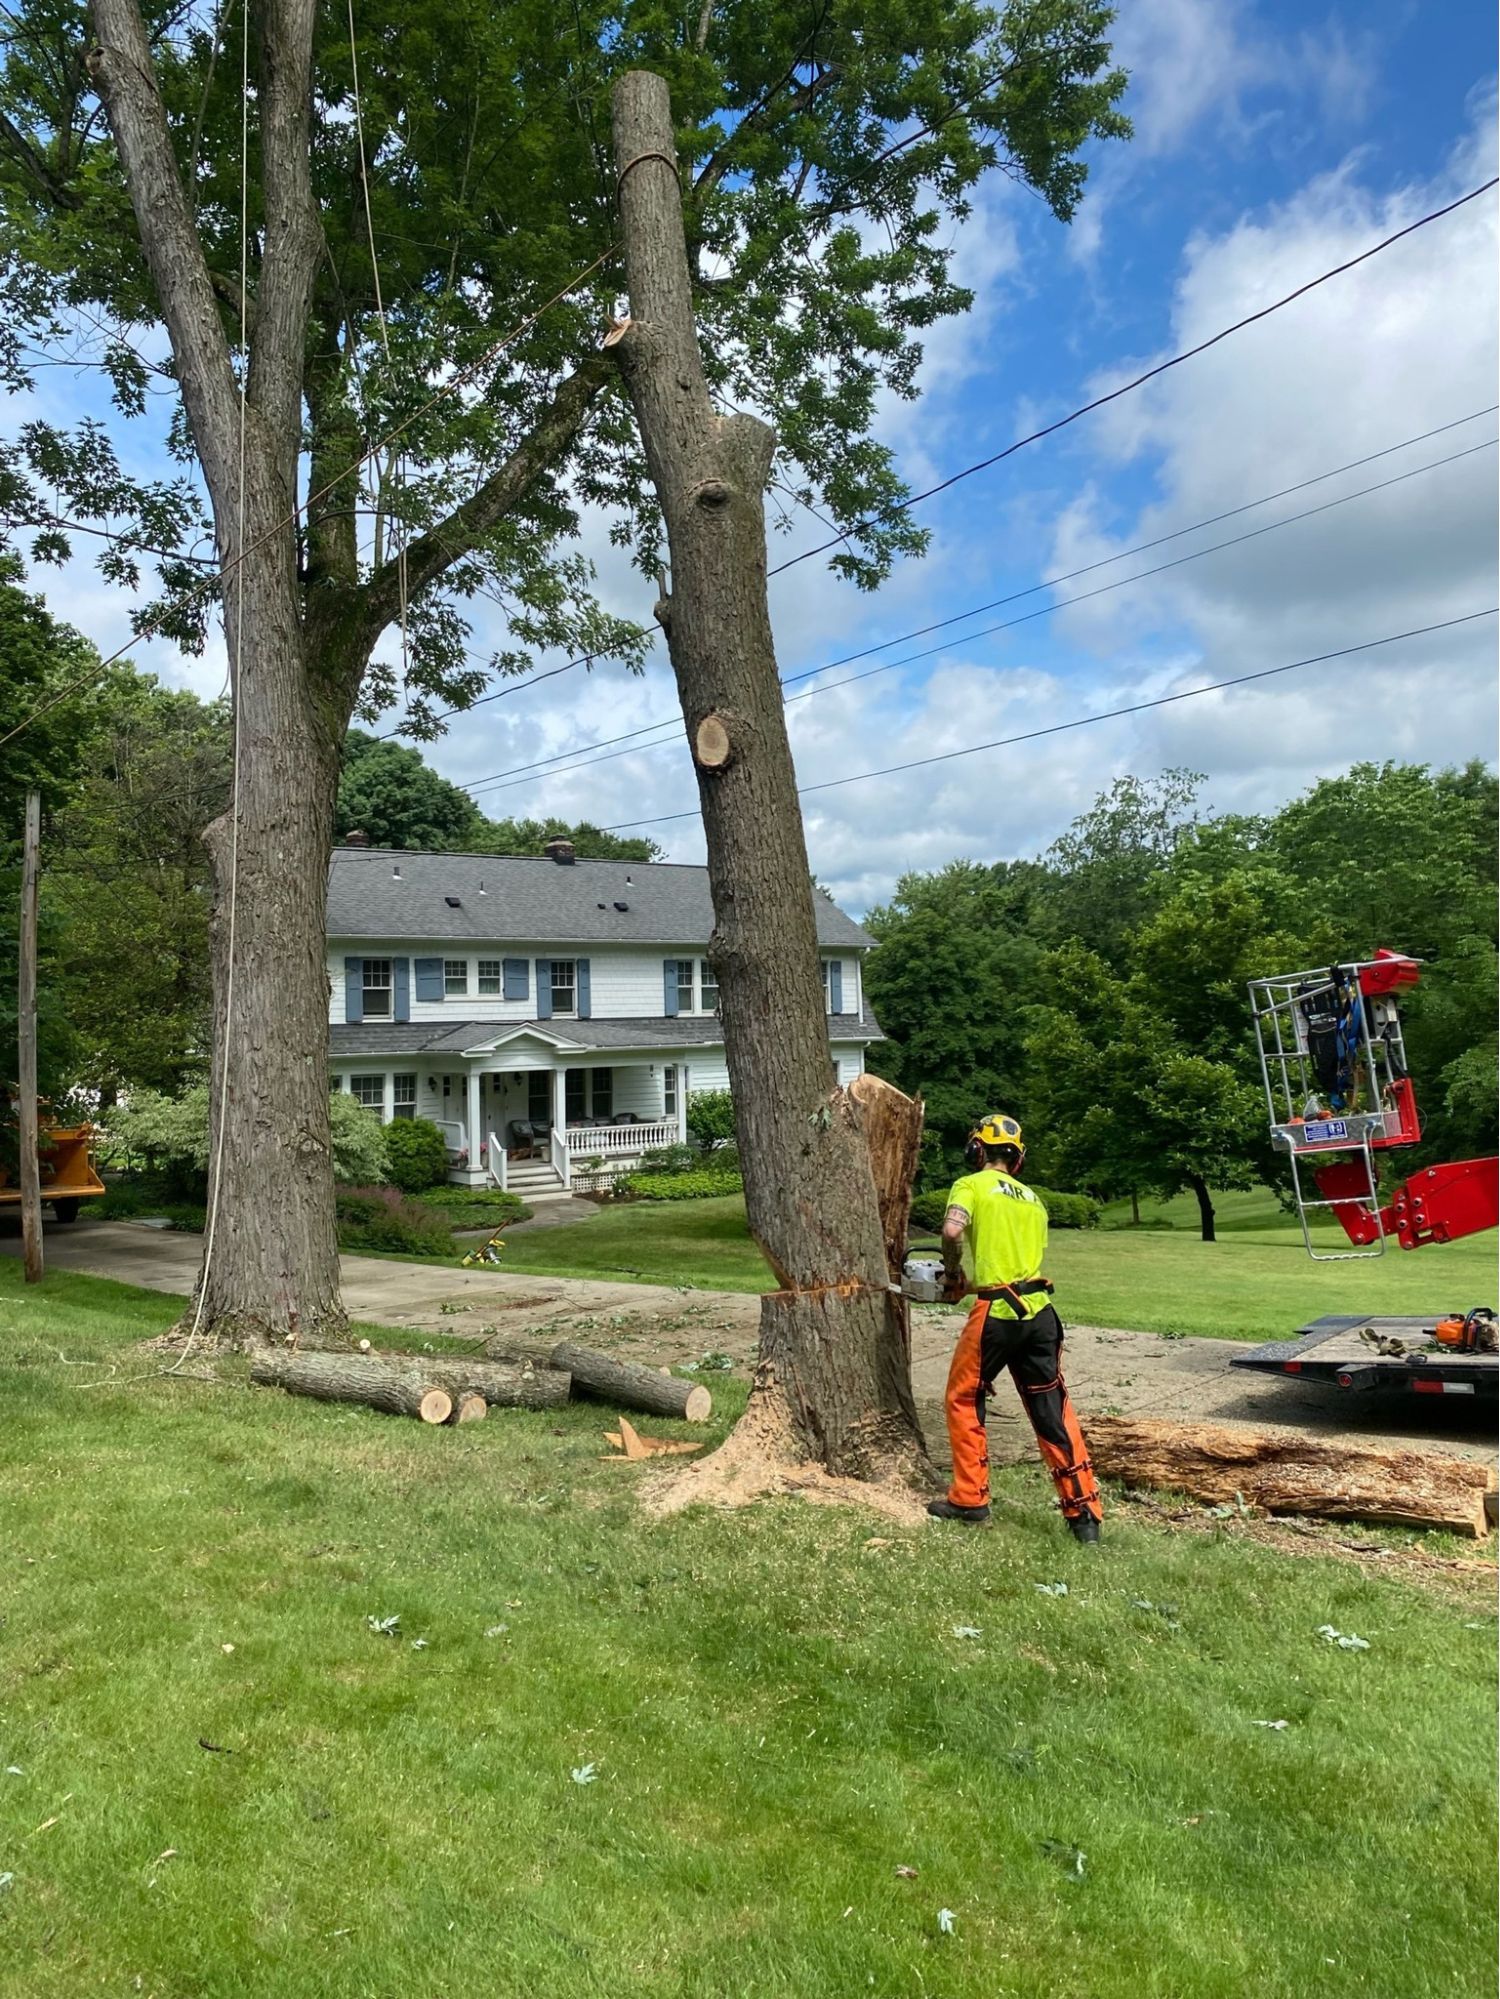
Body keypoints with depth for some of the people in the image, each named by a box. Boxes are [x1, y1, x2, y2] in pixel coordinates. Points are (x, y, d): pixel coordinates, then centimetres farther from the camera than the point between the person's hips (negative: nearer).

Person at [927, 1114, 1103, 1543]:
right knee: (1054, 1414, 9)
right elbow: (1032, 1254, 16)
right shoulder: (1033, 1200, 20)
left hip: (995, 1313, -5)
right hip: (1039, 1313, 5)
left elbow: (952, 1230, -18)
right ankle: (1084, 1514, 8)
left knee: (964, 1402, 13)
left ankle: (969, 1499, 16)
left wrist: (953, 1271, 0)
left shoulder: (971, 1185, 1)